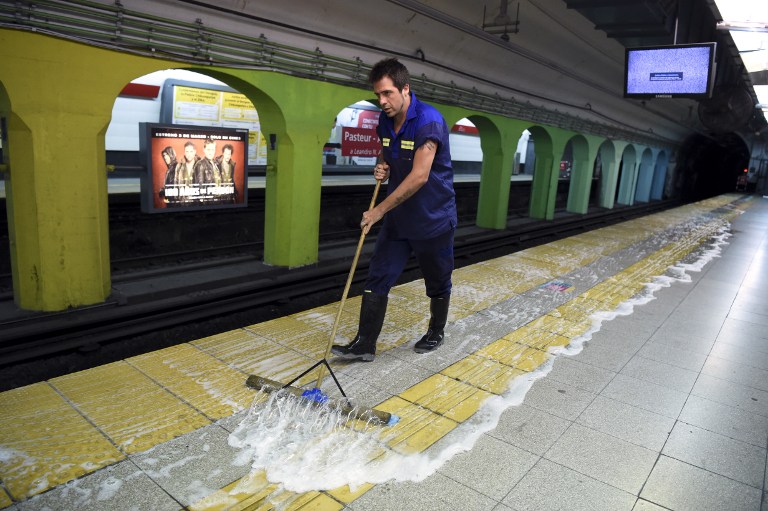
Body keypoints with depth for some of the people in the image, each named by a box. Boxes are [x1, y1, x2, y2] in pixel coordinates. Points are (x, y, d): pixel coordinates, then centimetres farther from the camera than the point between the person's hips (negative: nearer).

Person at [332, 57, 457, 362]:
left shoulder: (429, 121, -22)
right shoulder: (385, 120, 2)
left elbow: (419, 177, -27)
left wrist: (380, 210, -23)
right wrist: (382, 167, -4)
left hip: (433, 220, -6)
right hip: (397, 217, 6)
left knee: (437, 282, 12)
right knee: (378, 279, 1)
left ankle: (436, 332, 36)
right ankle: (365, 344, 8)